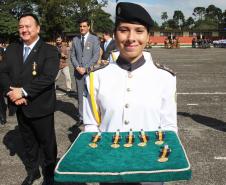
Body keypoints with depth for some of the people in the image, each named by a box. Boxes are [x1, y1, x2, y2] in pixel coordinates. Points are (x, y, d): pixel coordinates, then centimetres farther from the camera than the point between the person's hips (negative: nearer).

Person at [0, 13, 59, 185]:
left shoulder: (50, 51, -11)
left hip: (41, 107, -5)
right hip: (21, 107, 5)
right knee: (29, 143, 21)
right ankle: (32, 171, 42)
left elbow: (48, 77, -22)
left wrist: (23, 91, -23)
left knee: (47, 144, 11)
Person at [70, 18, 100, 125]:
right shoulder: (75, 39, 12)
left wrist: (85, 68, -11)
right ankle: (81, 117, 12)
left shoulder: (94, 39, 1)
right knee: (80, 95, 5)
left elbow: (96, 56, -5)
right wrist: (77, 67, -6)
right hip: (78, 71, 3)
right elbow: (72, 55, 11)